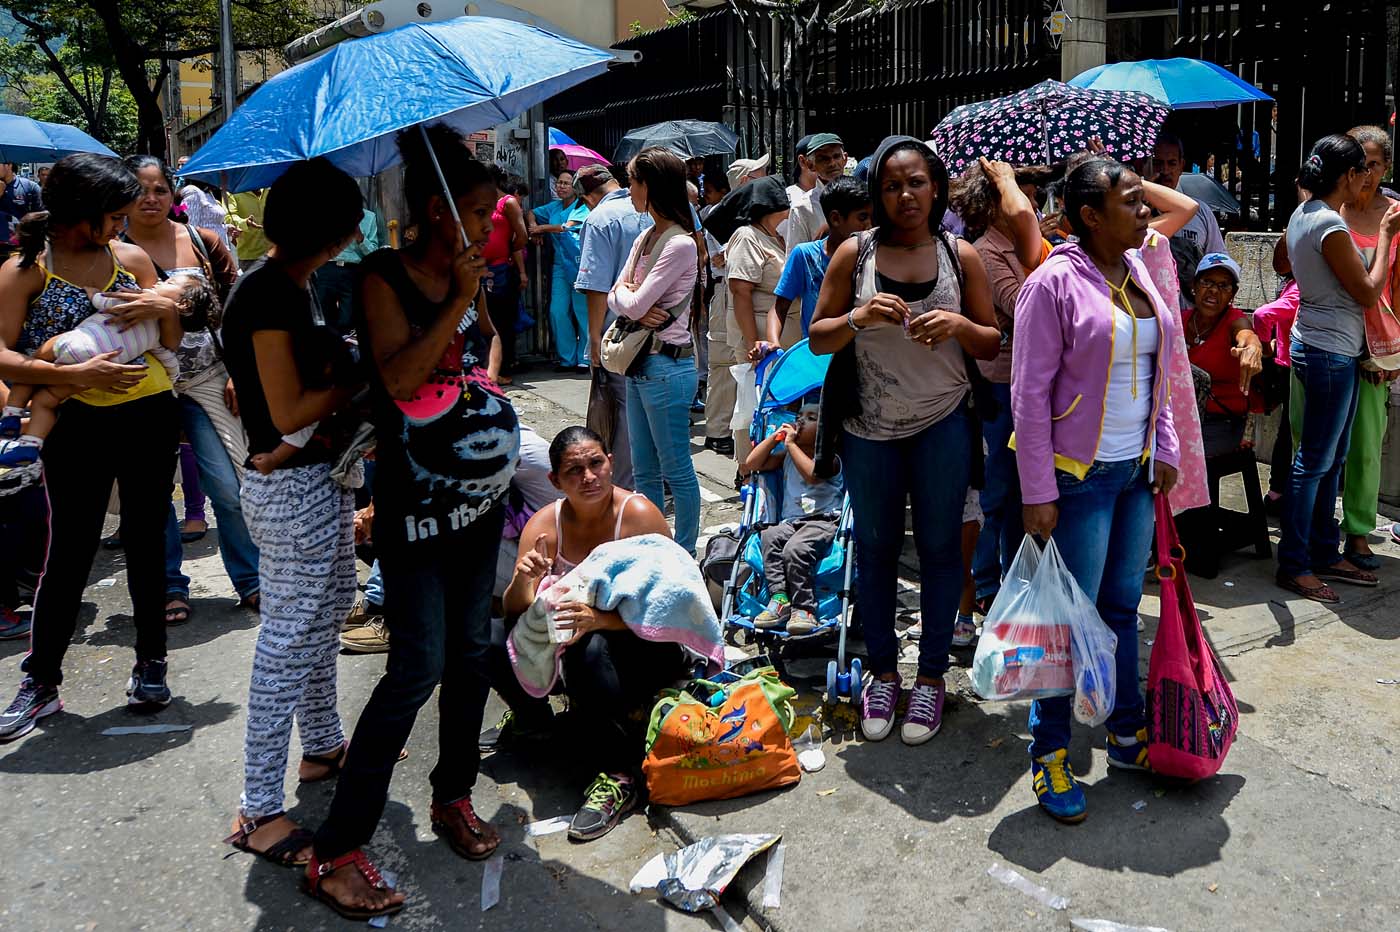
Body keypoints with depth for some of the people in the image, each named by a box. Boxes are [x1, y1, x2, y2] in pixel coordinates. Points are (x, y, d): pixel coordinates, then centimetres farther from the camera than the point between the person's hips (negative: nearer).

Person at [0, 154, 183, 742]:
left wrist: (165, 307, -7)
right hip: (78, 424, -3)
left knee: (146, 541, 11)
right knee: (70, 551, 1)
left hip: (150, 416, 3)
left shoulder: (131, 257, 7)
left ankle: (150, 661, 26)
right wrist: (76, 374, -24)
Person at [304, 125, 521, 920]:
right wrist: (458, 300, -23)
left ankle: (454, 795, 31)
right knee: (418, 667, -10)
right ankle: (336, 851, 1)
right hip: (416, 504, -7)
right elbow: (399, 378, -23)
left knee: (471, 651, 13)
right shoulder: (386, 278, -11)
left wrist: (487, 370, 10)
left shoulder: (466, 275, 8)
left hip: (480, 493, 7)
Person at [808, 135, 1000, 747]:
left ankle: (932, 677, 23)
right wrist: (860, 316, -19)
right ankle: (882, 671, 27)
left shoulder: (961, 256, 2)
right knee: (875, 548, 10)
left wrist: (959, 324, -16)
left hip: (942, 426, 0)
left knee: (940, 548, 8)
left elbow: (992, 345, 5)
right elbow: (817, 338, 0)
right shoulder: (855, 254, -1)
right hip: (869, 428, 0)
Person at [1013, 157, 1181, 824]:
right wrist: (1037, 494, -16)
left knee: (1122, 605, 17)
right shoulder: (1055, 283, -14)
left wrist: (1165, 450, 13)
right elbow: (1030, 394, -15)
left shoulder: (1139, 270, 8)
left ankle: (1127, 733, 32)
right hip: (1079, 475, -7)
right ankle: (1049, 753, 17)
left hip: (1137, 470, 7)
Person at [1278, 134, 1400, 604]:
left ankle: (1324, 555, 25)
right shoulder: (1330, 225, -20)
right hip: (1331, 353, -10)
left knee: (1332, 458, 16)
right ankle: (1294, 565, 6)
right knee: (1315, 462, -3)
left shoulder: (1302, 214, 8)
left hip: (1316, 347, 10)